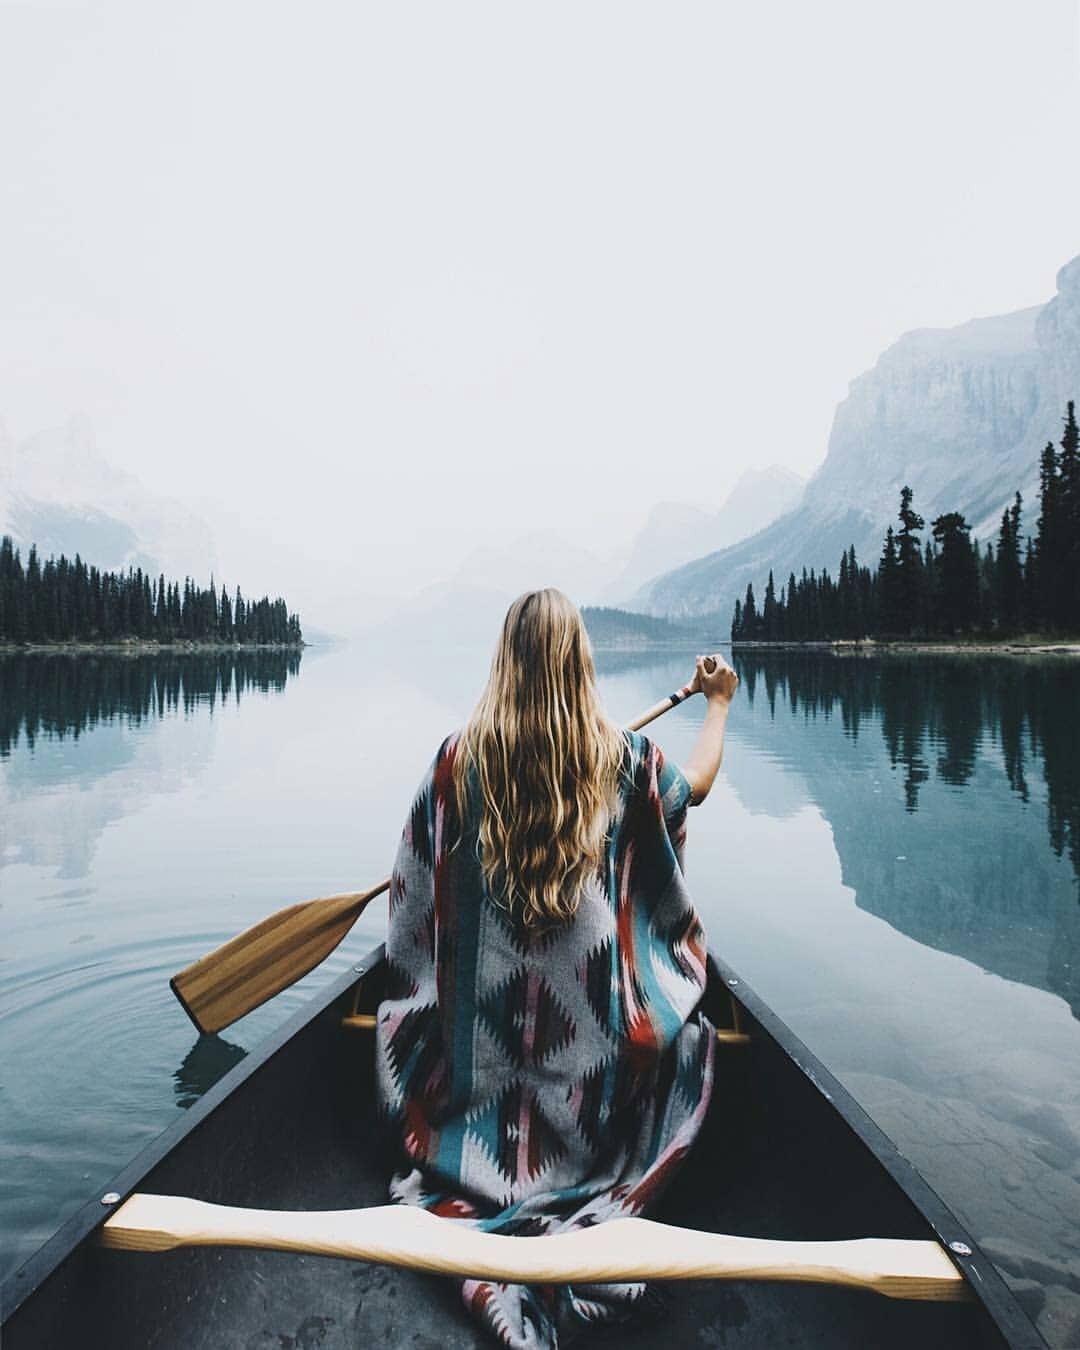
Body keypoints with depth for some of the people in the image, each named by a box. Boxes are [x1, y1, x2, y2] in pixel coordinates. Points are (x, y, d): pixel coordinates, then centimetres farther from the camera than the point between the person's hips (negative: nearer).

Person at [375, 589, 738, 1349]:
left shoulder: (460, 756, -8)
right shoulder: (621, 756, -8)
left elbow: (414, 883, 3)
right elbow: (696, 786, 13)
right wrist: (719, 704, 28)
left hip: (482, 1007, 1)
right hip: (594, 1015, 0)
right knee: (686, 1032, 27)